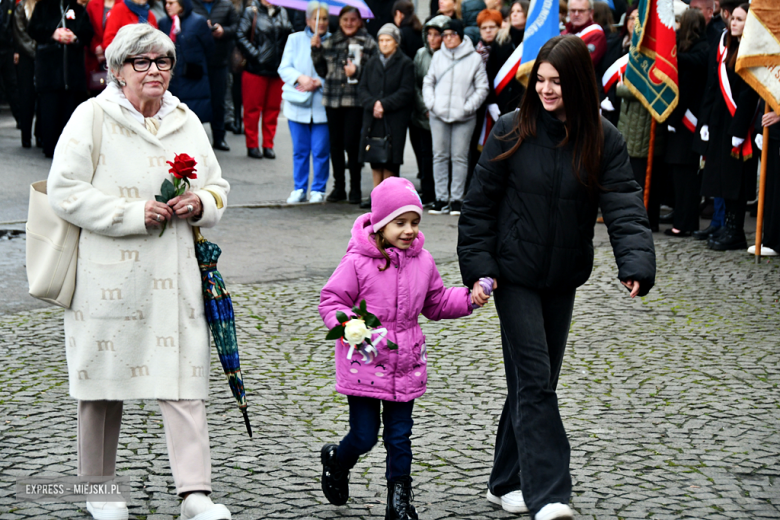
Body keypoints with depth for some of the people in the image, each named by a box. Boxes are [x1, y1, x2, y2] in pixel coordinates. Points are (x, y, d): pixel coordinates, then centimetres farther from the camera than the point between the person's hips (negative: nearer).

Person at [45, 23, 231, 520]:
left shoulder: (187, 121, 13)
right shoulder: (92, 117, -2)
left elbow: (219, 188, 19)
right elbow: (66, 192, -9)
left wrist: (200, 204, -5)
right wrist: (134, 214, -16)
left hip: (176, 274, 3)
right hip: (108, 274, -3)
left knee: (184, 378, -5)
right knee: (105, 377, 7)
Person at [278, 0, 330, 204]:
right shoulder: (295, 40, 8)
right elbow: (284, 68, 3)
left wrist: (318, 83, -16)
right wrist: (300, 78, -14)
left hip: (322, 105, -2)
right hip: (298, 105, 2)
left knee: (321, 150, 0)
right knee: (299, 150, 8)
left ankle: (318, 189, 12)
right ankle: (299, 189, 17)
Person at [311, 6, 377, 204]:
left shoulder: (368, 43, 1)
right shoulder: (330, 42, 13)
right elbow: (322, 71, 14)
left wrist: (357, 71, -16)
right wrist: (316, 50, 4)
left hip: (356, 100, -4)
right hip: (332, 99, 4)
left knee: (352, 143, -6)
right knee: (336, 144, 8)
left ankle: (355, 188, 6)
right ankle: (338, 187, 18)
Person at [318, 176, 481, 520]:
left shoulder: (422, 262, 4)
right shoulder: (358, 262, -13)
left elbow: (436, 303, 16)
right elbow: (331, 301, -9)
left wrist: (468, 299, 1)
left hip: (406, 366, 4)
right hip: (363, 364, -4)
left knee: (399, 437, 8)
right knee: (364, 437, 2)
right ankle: (335, 460, 35)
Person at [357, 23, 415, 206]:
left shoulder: (405, 64, 1)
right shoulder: (372, 63, 15)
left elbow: (406, 92, -7)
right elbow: (362, 89, 9)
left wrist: (384, 105, -14)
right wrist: (372, 104, -10)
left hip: (394, 120, -4)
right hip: (372, 119, 4)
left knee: (390, 160, -6)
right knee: (375, 159, 3)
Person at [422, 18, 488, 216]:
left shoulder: (474, 58, 0)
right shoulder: (438, 57, 9)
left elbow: (482, 88, 2)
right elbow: (428, 82, 15)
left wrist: (467, 107, -7)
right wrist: (431, 103, 1)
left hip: (464, 117, -3)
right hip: (438, 116, 3)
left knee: (459, 157, 0)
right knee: (439, 156, 4)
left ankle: (457, 198, 5)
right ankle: (441, 198, 10)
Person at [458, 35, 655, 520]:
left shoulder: (603, 141, -6)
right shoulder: (512, 131, -9)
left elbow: (625, 207, -14)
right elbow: (480, 203, -3)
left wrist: (637, 264, -30)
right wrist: (478, 267, -9)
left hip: (563, 278, 3)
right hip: (514, 274, -3)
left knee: (538, 379, 11)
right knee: (534, 378, -9)